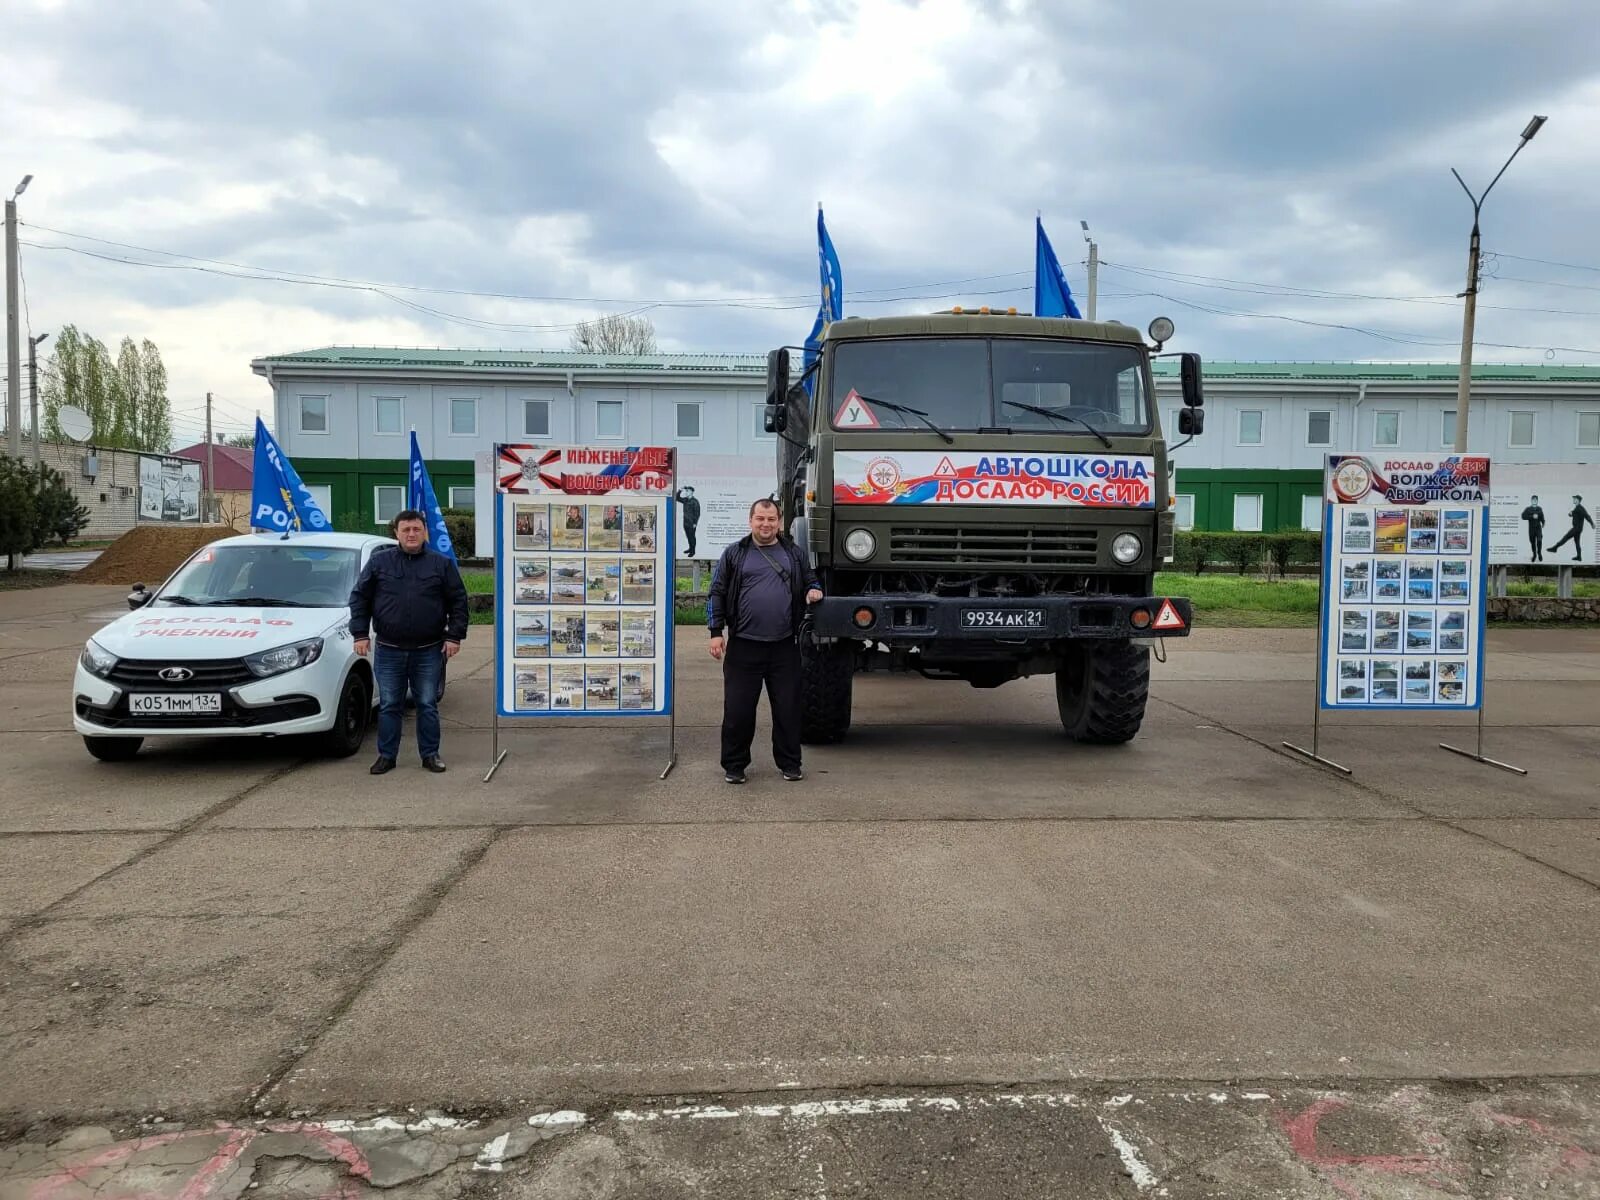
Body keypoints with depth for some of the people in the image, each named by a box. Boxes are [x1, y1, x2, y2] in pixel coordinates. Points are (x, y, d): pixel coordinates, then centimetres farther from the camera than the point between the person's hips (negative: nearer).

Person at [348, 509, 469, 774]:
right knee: (389, 705, 6)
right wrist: (360, 634, -1)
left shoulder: (442, 564, 4)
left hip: (428, 651, -1)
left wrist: (454, 636, -4)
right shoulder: (379, 562, 5)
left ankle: (430, 754, 15)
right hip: (389, 650, 1)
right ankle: (386, 755, 16)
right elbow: (359, 598, 7)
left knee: (428, 705, 6)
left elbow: (458, 601, 3)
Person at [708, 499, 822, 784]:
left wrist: (814, 590, -3)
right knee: (738, 708, 3)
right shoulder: (734, 554, 5)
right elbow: (717, 594, 5)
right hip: (744, 646, -1)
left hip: (784, 646, 2)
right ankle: (734, 765, 16)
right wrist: (716, 632, -2)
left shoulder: (794, 553, 11)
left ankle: (789, 763, 19)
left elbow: (811, 581, 22)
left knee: (788, 707, 6)